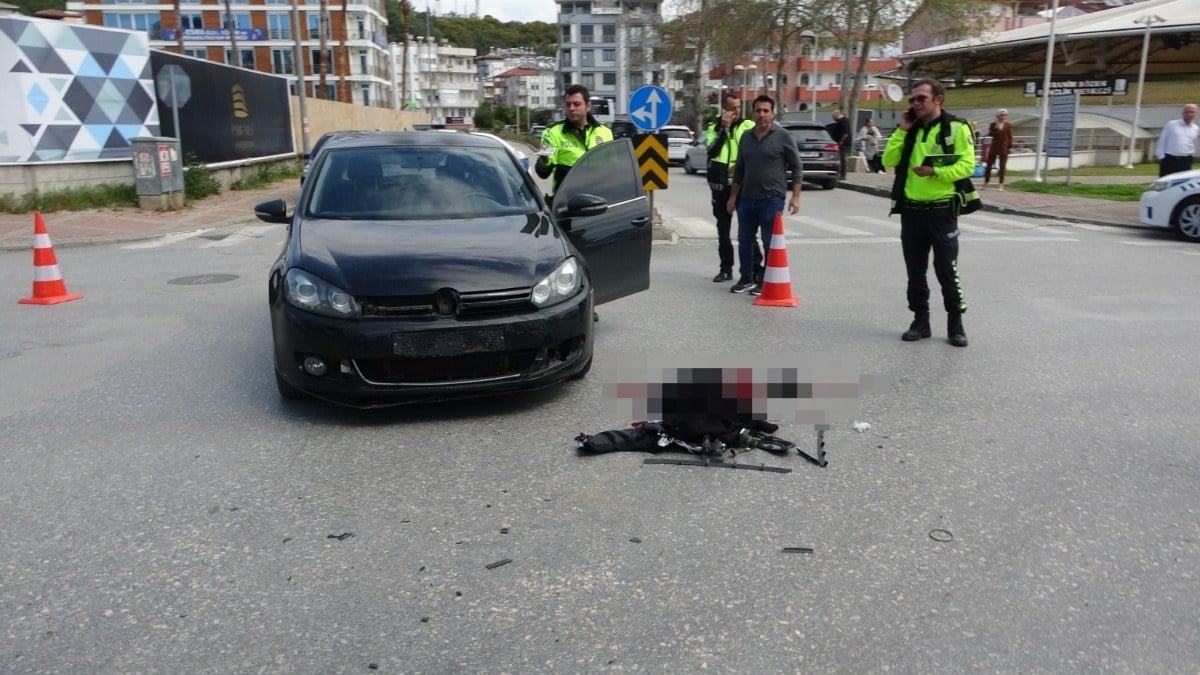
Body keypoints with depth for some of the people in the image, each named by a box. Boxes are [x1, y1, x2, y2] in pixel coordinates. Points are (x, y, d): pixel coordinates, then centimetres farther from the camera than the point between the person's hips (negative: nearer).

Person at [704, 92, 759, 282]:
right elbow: (713, 152, -9)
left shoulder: (749, 126, 2)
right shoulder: (714, 128, 8)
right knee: (723, 228, 10)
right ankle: (726, 268, 19)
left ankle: (755, 266, 1)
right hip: (721, 185, 3)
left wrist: (741, 165, -12)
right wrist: (724, 128, -13)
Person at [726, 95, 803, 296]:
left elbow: (797, 167, -2)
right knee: (744, 240, 10)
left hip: (771, 199, -5)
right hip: (747, 198, 5)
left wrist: (795, 197, -9)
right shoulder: (746, 136, 11)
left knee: (770, 243, 0)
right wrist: (733, 196, 15)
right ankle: (746, 279, 23)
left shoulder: (782, 137, -4)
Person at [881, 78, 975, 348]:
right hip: (910, 211, 5)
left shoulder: (956, 128, -3)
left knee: (947, 270, 1)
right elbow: (889, 161, 2)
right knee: (915, 271, 9)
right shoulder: (910, 130, 11)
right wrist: (901, 130, -4)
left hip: (942, 211, -5)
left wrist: (935, 172, -24)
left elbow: (967, 165, -12)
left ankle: (955, 325, 13)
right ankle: (920, 321, 20)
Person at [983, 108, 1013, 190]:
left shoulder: (1008, 125, 2)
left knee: (1002, 166, 0)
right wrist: (996, 129, -20)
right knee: (989, 165, 3)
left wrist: (1010, 147, -2)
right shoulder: (993, 124, 3)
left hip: (1004, 148, -1)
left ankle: (1001, 184, 4)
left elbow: (1010, 137, 2)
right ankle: (985, 183, 11)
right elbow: (990, 134, -7)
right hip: (994, 147, 1)